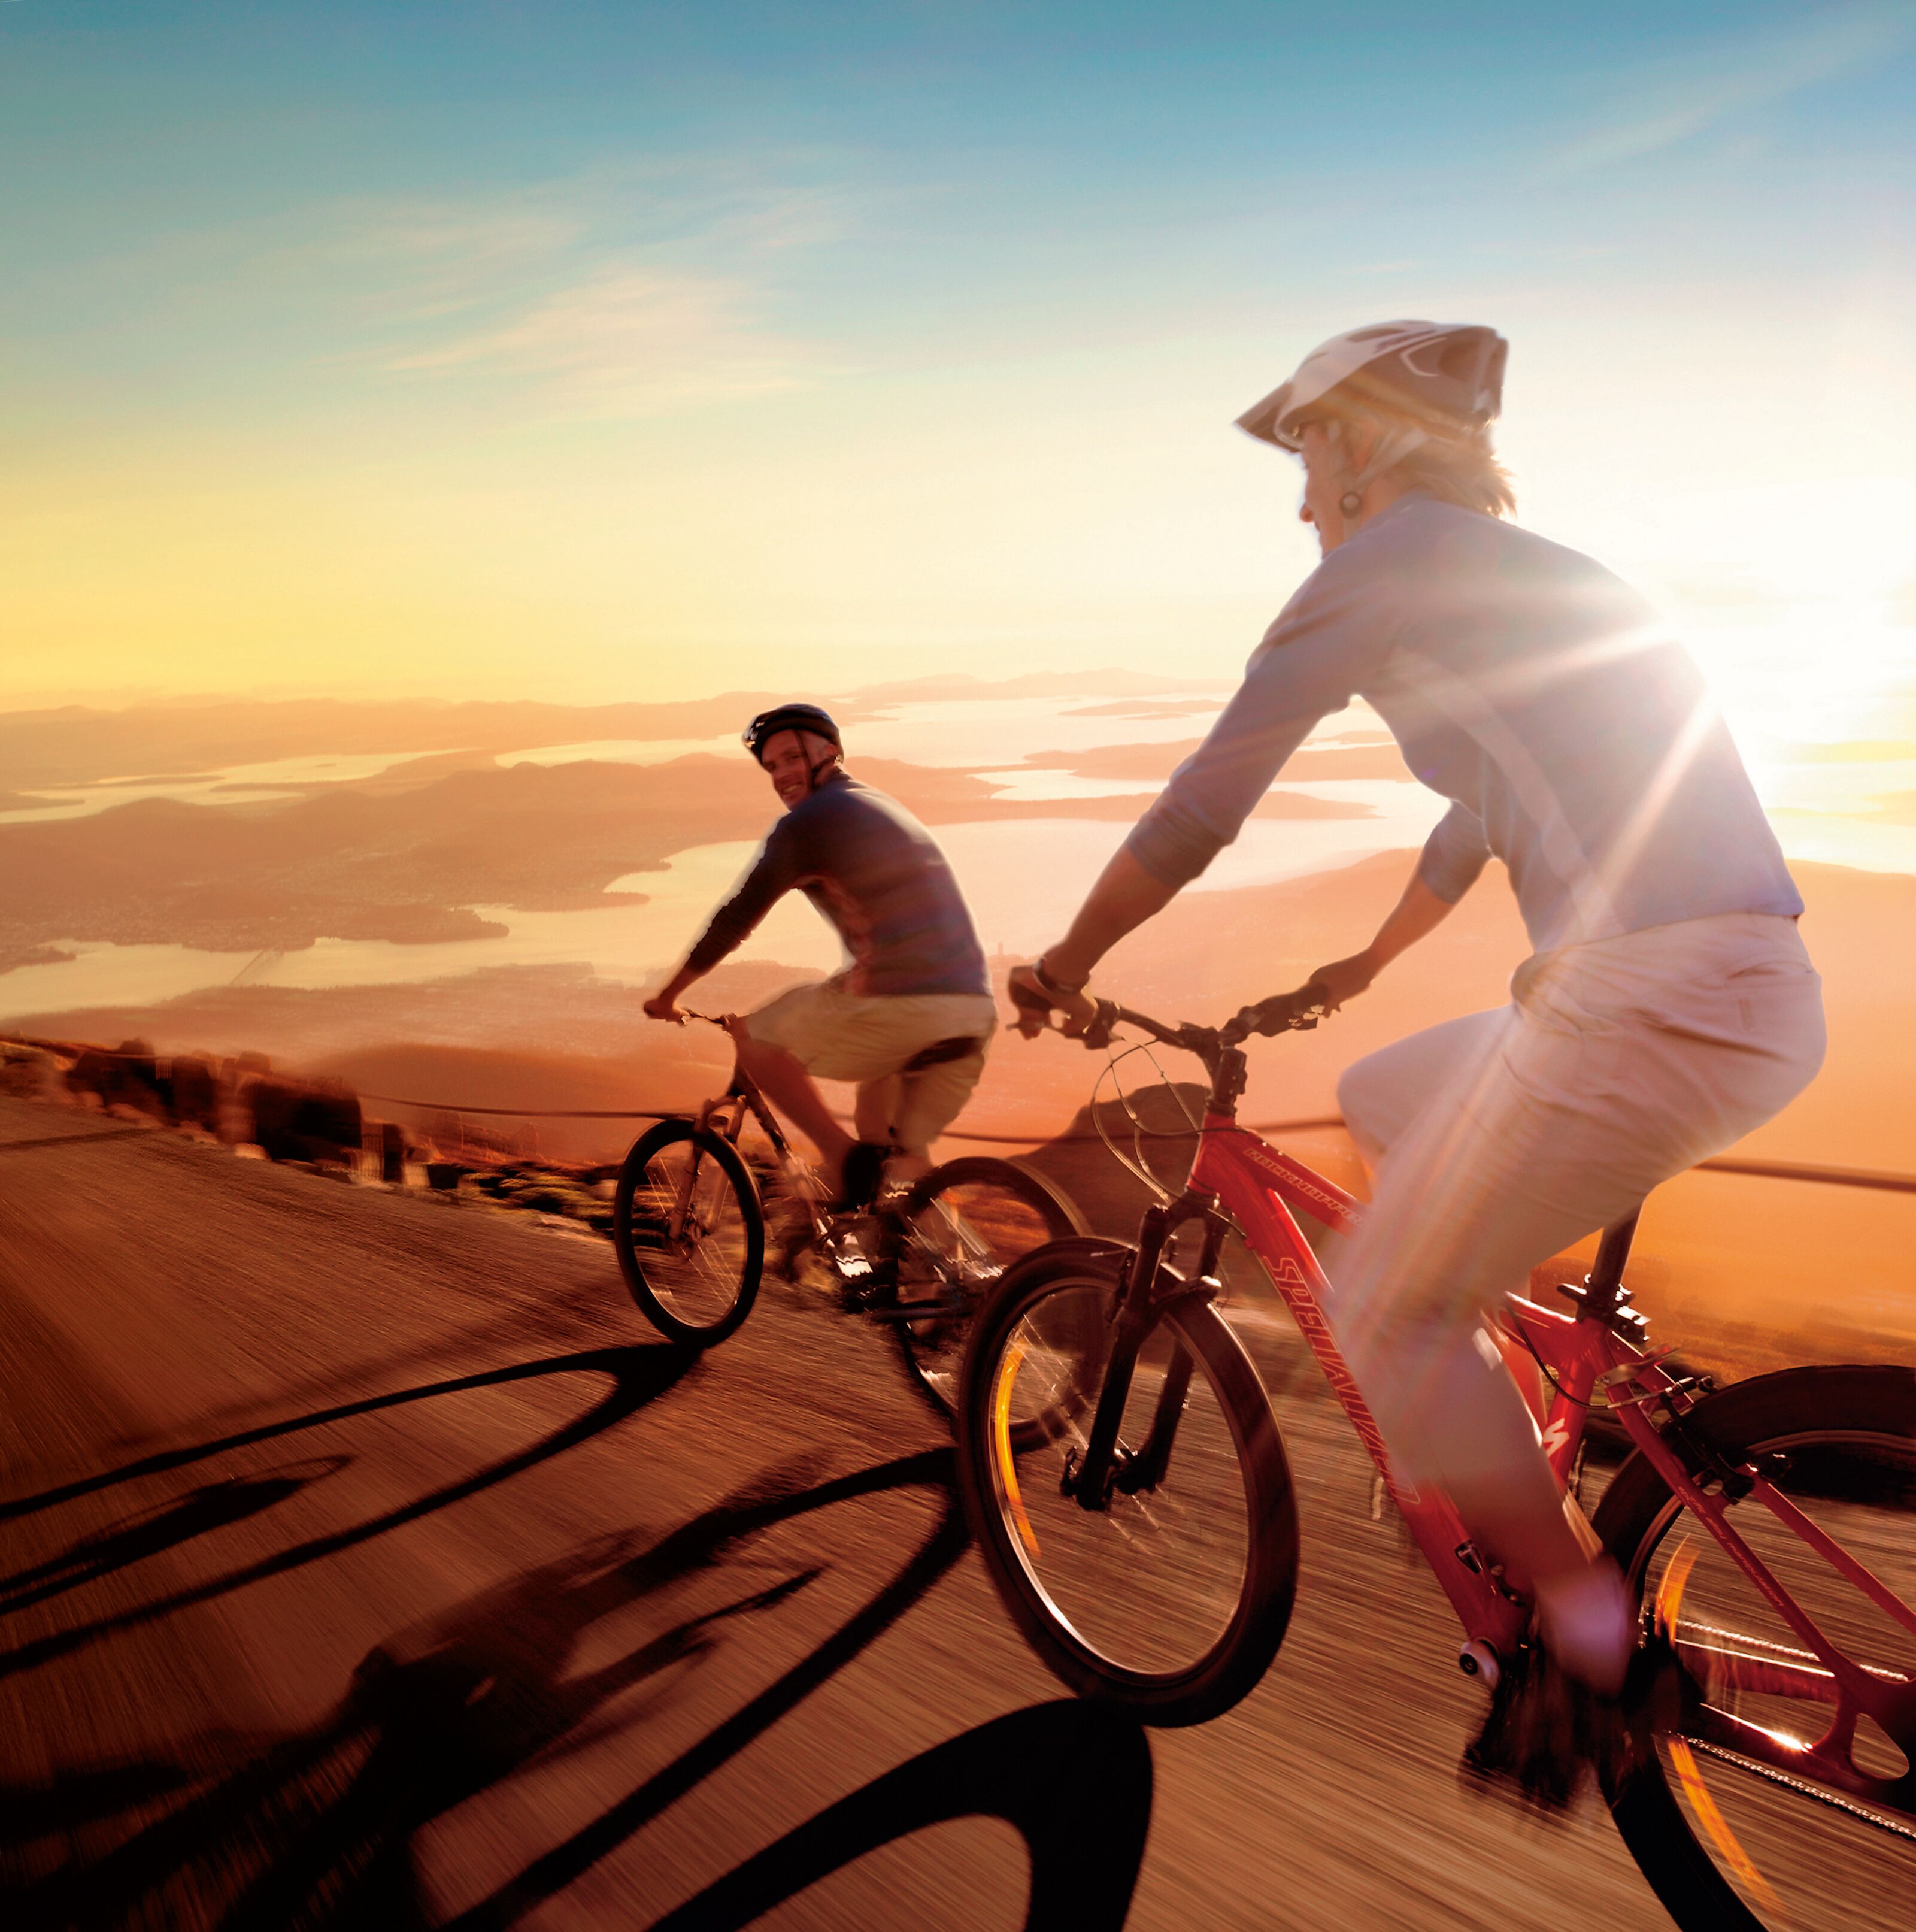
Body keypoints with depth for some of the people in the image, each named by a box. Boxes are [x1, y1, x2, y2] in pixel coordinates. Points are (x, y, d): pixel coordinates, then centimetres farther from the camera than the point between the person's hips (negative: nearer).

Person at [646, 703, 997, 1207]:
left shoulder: (809, 821, 1)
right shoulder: (885, 808, 27)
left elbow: (738, 916, 3)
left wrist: (669, 994, 15)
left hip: (896, 1003, -8)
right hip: (974, 1011, 8)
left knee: (756, 1038, 12)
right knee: (888, 1140, 26)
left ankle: (842, 1155, -1)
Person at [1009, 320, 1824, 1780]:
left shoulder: (1395, 560, -2)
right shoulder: (1541, 582, 24)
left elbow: (1200, 810, -3)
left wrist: (1067, 964, 12)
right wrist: (1363, 967, 48)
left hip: (1650, 1010, -9)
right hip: (1754, 993, 9)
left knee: (1385, 1307, 6)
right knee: (1380, 1105, 26)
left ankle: (1585, 1638, 16)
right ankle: (1480, 1443, 33)